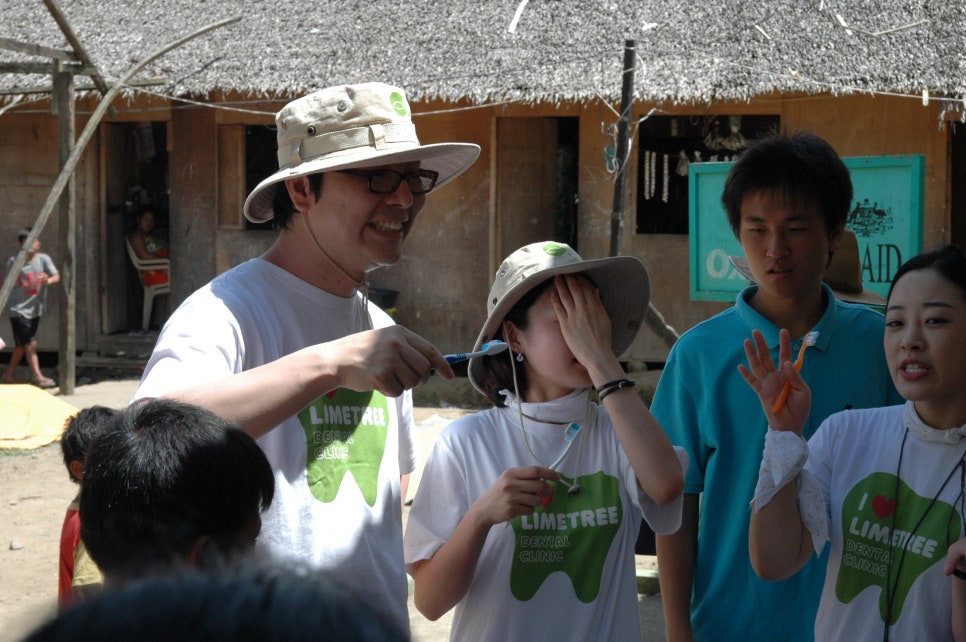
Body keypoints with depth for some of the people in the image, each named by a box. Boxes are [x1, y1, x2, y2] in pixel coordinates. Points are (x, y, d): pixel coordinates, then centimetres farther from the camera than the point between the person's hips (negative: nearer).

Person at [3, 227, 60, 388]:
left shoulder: (43, 259, -3)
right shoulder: (13, 262, -6)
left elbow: (57, 277, -11)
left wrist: (48, 280, -34)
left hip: (35, 309, 3)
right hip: (19, 310, -3)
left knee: (21, 345, 15)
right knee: (30, 344, -11)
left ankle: (9, 375, 30)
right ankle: (37, 376, -11)